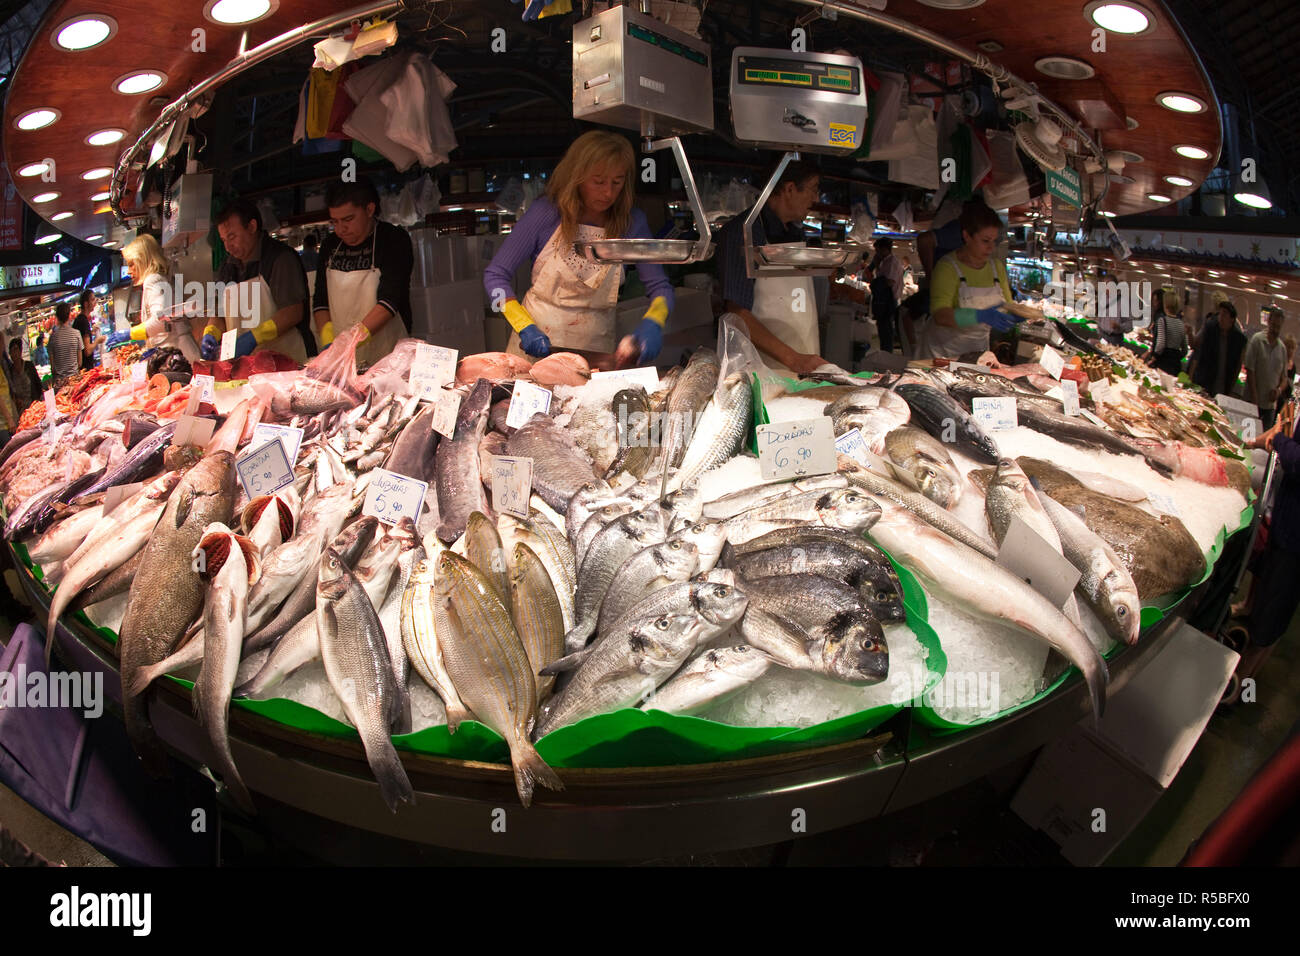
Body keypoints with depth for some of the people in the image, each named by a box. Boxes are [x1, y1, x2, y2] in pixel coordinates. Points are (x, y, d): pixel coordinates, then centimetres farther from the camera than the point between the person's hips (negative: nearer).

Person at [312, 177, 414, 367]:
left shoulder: (394, 239, -5)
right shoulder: (330, 245, 12)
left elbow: (390, 301, -16)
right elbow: (320, 301, 11)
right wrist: (328, 341, -9)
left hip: (386, 359, -4)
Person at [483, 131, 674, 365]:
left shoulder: (631, 222, -1)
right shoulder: (546, 212, -6)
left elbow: (660, 287, 4)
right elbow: (495, 275, -3)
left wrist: (653, 322, -18)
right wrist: (525, 327, -16)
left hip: (596, 348, 1)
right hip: (536, 346, -1)